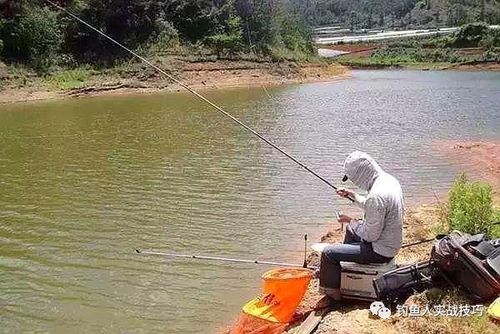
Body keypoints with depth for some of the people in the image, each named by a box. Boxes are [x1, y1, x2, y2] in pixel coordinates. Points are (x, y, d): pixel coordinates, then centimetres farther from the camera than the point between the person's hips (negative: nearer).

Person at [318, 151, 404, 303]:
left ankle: (332, 294, 9)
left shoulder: (376, 195, -32)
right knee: (351, 230, 33)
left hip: (380, 251, -10)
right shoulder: (389, 179, -2)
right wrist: (353, 196, 11)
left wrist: (350, 221, -10)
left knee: (328, 253, -9)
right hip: (390, 242, 10)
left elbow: (370, 235, -25)